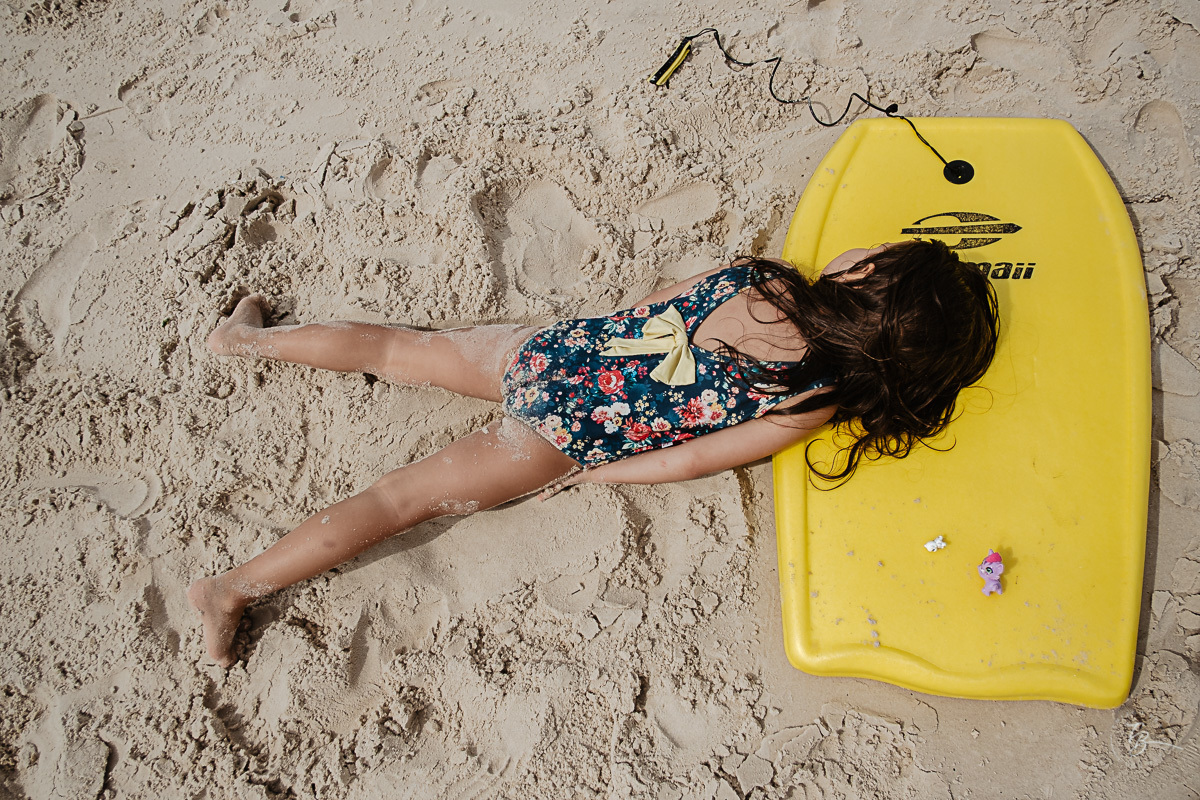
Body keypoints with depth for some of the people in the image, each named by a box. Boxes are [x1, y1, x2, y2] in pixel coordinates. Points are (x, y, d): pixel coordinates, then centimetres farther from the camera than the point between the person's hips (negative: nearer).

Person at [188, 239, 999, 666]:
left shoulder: (759, 274, -1)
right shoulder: (815, 395, -14)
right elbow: (695, 457, -12)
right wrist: (600, 472, -2)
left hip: (553, 347, 5)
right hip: (565, 438, -5)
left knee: (401, 348, 23)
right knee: (405, 496, -4)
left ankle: (249, 336, 39)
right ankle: (234, 586, -1)